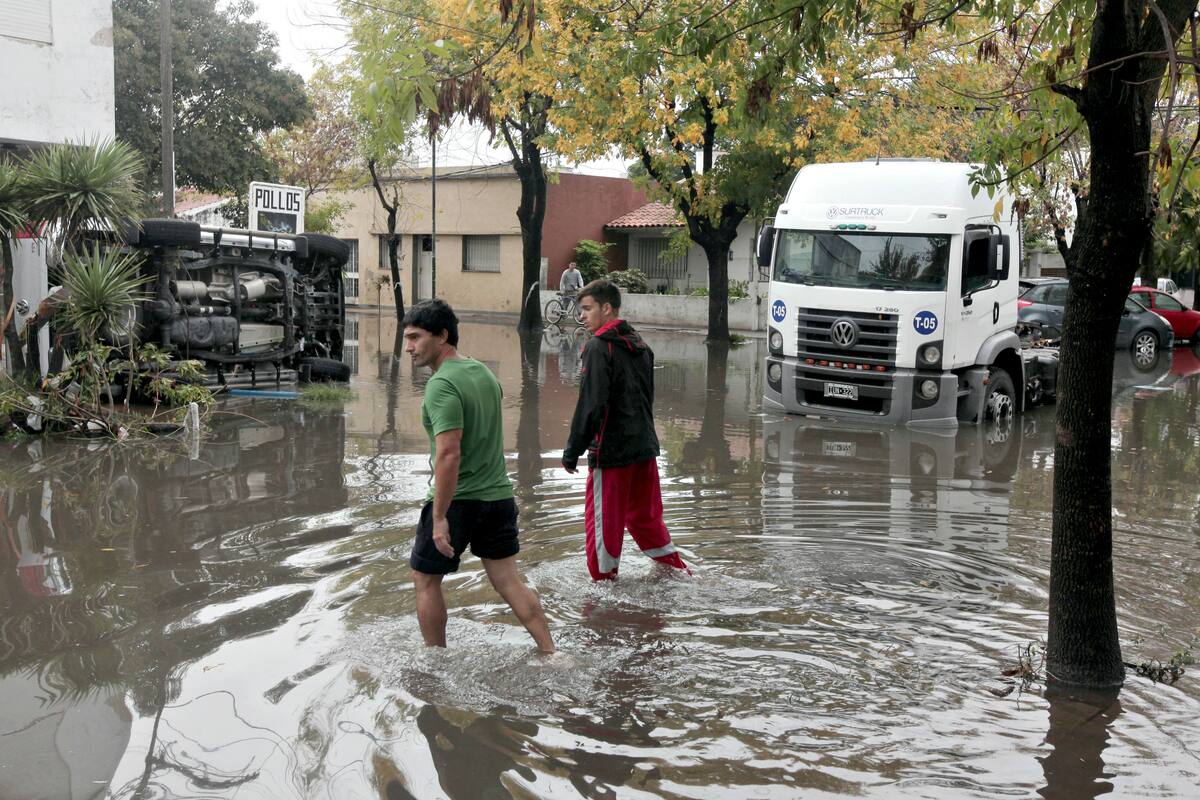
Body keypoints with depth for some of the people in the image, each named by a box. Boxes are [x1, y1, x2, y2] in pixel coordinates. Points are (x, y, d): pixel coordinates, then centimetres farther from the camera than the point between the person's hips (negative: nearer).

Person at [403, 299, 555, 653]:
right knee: (509, 581, 10)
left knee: (425, 579, 12)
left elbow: (449, 454, -25)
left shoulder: (441, 385, -18)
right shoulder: (484, 372, 10)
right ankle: (552, 654, 7)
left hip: (457, 501, -7)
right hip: (498, 495, 8)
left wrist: (439, 517, -22)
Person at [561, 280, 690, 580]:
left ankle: (603, 579, 13)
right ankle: (675, 567, 28)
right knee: (644, 513, 21)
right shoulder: (639, 344, 11)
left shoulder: (599, 347, -14)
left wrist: (573, 450, -13)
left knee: (602, 517, 4)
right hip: (644, 446, 8)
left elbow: (591, 405, -18)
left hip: (611, 451, -8)